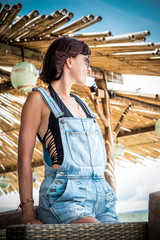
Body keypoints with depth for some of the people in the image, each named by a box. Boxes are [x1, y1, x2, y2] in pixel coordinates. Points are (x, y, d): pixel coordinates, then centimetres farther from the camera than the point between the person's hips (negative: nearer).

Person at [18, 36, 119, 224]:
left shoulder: (80, 103, 23)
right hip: (65, 197, -7)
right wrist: (28, 214, -10)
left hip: (101, 196, 7)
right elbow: (24, 157, -4)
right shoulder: (40, 98, 3)